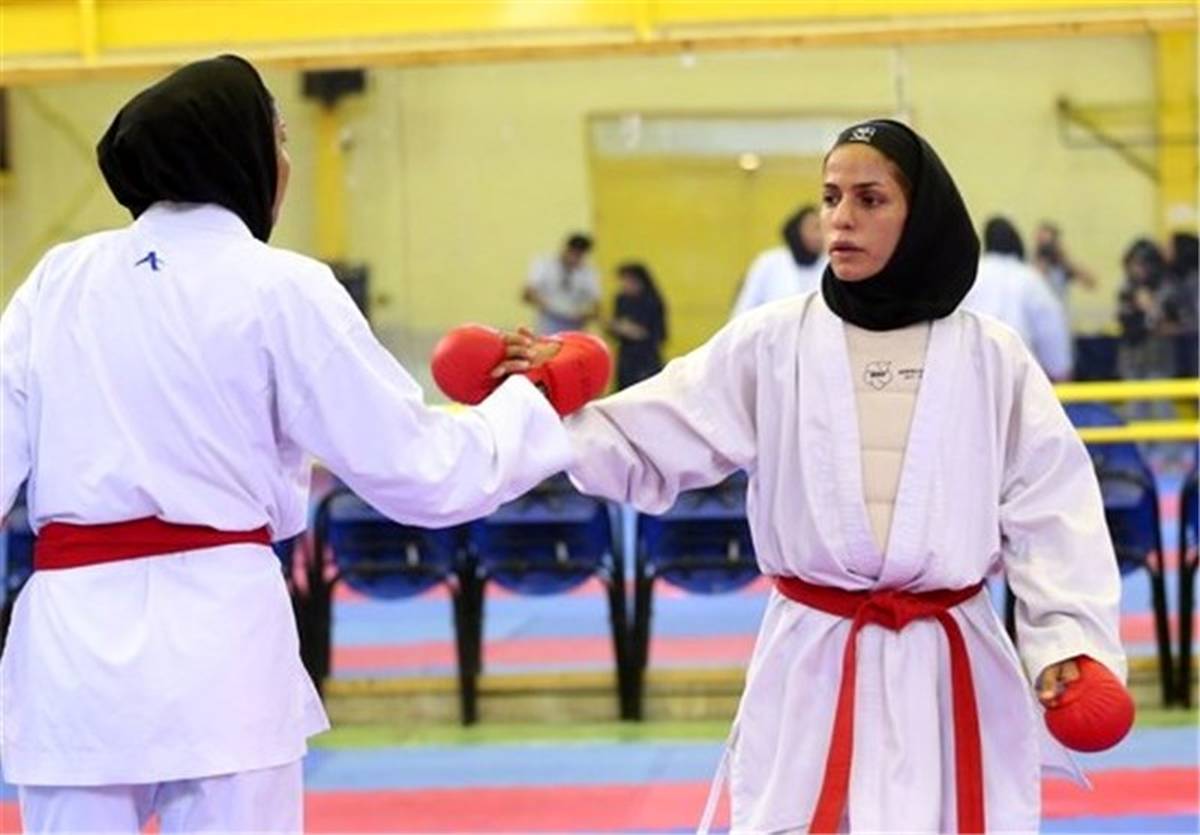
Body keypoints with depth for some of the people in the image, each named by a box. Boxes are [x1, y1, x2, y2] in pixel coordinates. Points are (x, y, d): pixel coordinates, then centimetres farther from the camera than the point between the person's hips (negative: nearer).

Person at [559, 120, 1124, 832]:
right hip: (812, 666, 0)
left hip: (952, 667, 0)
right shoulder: (771, 344, -1)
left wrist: (1070, 637, -10)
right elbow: (646, 451, -2)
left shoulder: (990, 356, 0)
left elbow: (1051, 507, 1)